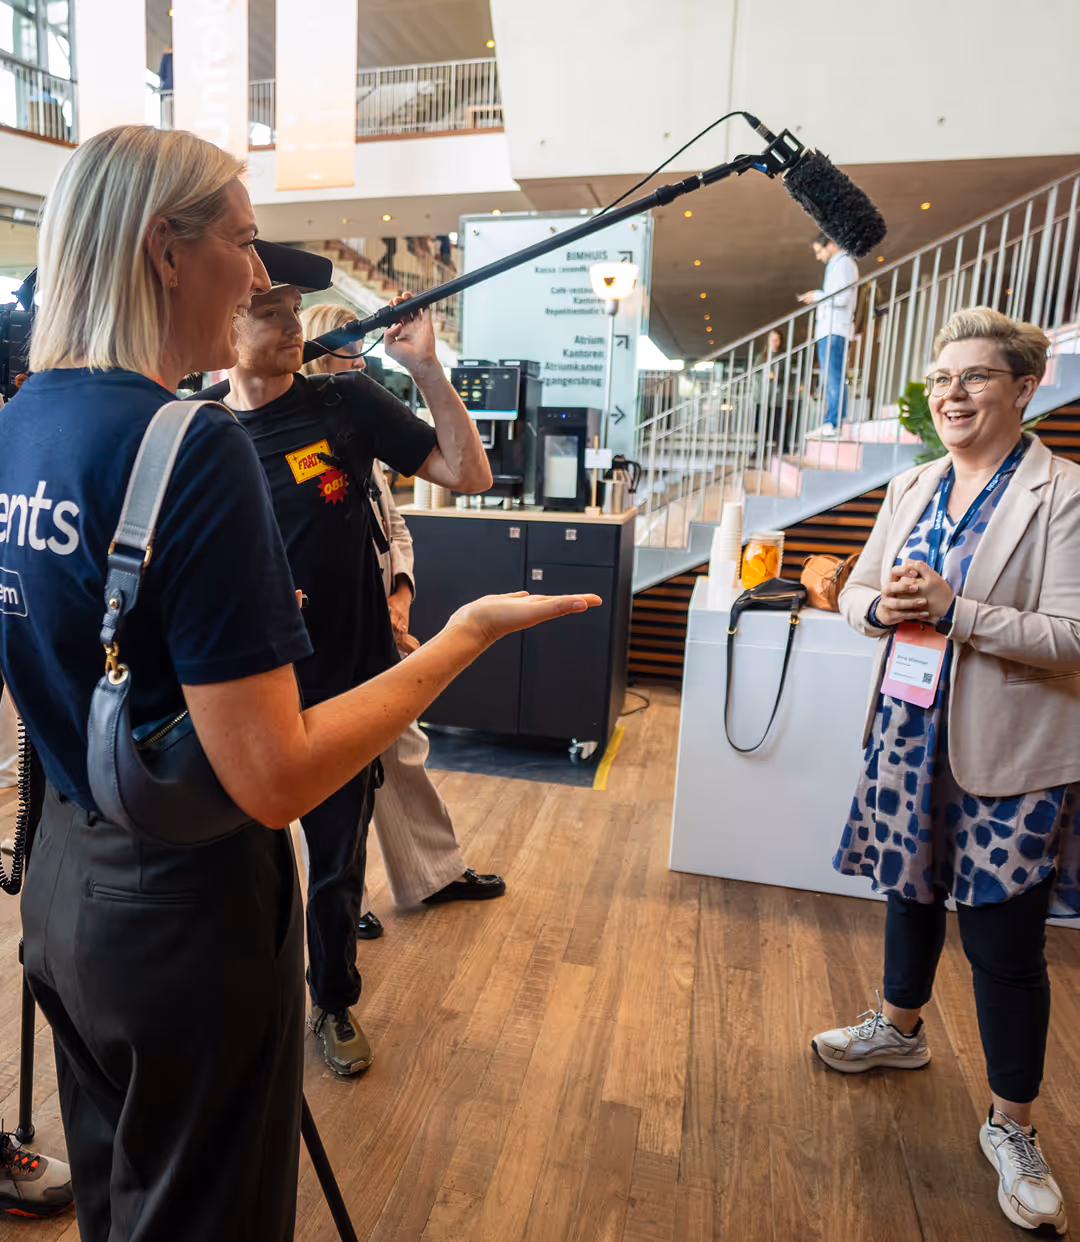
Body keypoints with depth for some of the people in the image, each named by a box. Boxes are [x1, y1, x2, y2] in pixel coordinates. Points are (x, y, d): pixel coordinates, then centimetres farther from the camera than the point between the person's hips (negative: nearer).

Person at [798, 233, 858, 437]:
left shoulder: (844, 263, -5)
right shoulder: (835, 265, 25)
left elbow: (842, 299, -16)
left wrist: (817, 295, -5)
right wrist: (816, 299, 15)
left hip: (835, 331, -10)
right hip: (828, 330, 10)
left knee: (833, 378, -14)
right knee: (829, 380, 7)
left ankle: (835, 423, -17)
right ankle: (832, 423, 7)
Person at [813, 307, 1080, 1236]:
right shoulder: (913, 488, 6)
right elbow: (857, 590, 10)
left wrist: (950, 609, -25)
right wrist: (881, 606, -12)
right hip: (912, 730, 6)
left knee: (1005, 943, 5)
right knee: (912, 888, 23)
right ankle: (900, 1028, 48)